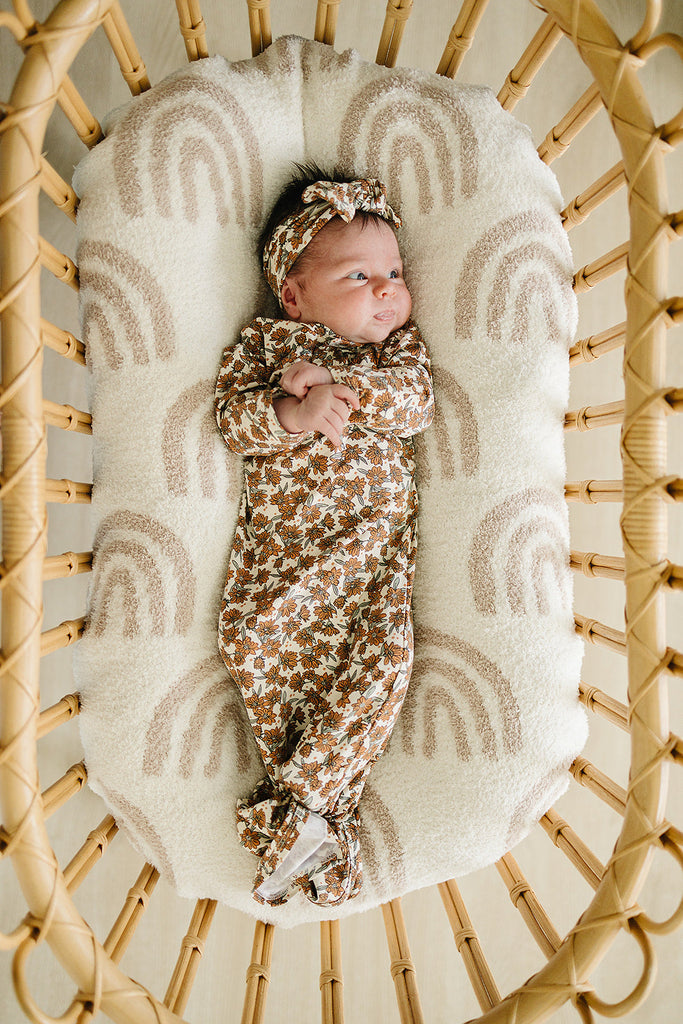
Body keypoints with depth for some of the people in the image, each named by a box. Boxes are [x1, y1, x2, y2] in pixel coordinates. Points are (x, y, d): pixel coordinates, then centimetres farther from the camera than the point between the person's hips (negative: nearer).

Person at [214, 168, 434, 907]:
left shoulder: (399, 344, 14)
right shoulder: (261, 344, 11)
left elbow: (413, 403, -5)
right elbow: (234, 418, -4)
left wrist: (330, 382, -12)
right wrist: (296, 410, -22)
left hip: (374, 534, 1)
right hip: (278, 534, 0)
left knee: (383, 653, -18)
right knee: (251, 637, -20)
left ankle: (303, 796, -6)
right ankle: (321, 804, -6)